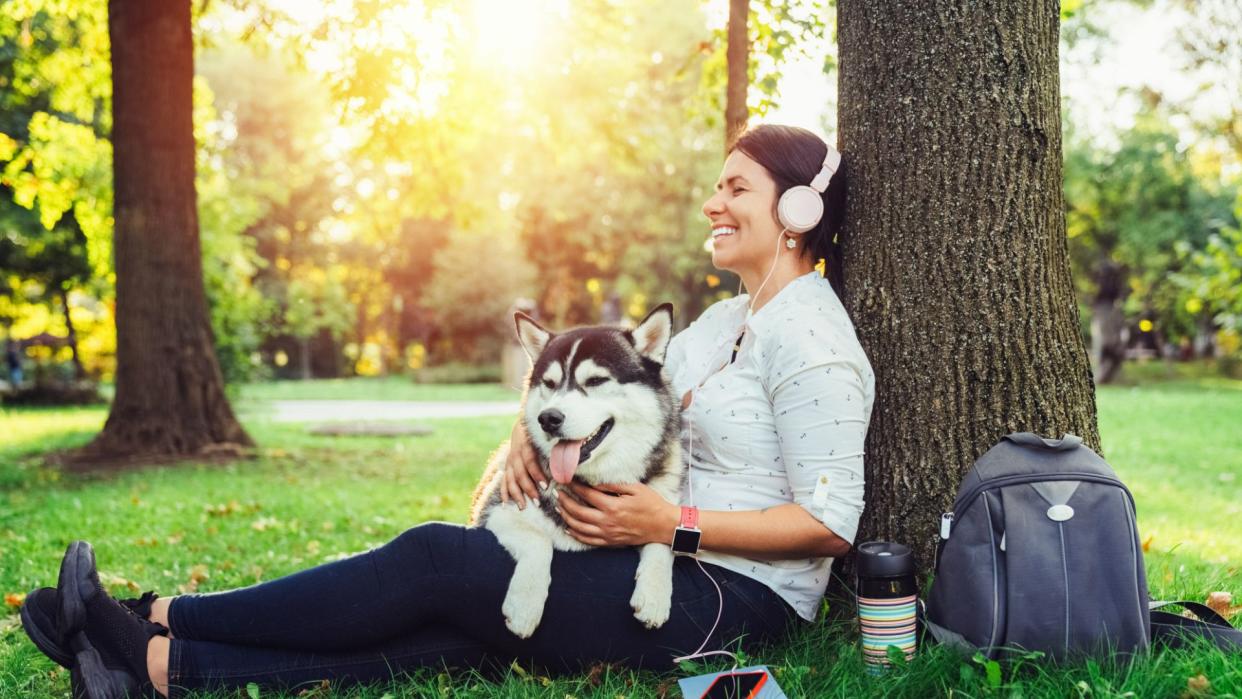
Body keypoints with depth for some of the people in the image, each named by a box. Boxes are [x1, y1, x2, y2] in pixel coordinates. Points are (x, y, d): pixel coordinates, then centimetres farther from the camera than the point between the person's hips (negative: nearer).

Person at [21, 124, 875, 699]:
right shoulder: (733, 319, 18)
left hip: (737, 599, -8)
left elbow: (831, 523, -18)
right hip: (673, 577, 8)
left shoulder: (808, 337, -12)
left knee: (438, 560, -16)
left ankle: (158, 623, -9)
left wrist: (671, 523, -21)